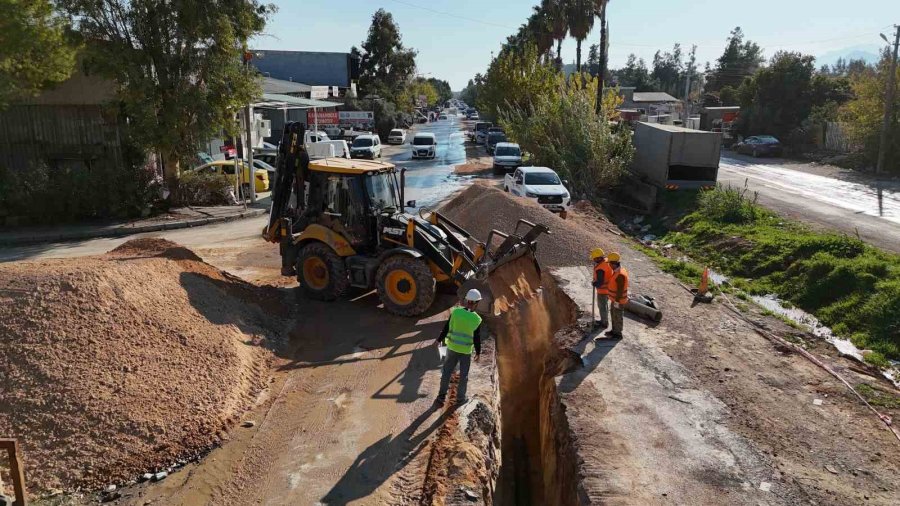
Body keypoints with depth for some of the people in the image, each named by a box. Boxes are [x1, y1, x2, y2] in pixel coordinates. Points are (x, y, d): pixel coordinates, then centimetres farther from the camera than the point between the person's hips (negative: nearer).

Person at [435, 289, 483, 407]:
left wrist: (440, 339, 10)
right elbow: (477, 338, -10)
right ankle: (460, 398, 28)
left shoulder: (455, 312, -13)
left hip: (452, 347, 2)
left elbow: (446, 328, -6)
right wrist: (478, 352, 5)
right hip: (466, 351, -2)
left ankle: (441, 397, 20)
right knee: (463, 375, 16)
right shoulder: (477, 319, -16)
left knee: (447, 372, 15)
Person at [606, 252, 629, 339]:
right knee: (613, 314, 22)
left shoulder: (620, 275, -31)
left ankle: (618, 334, 24)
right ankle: (614, 331, 38)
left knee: (618, 317, 8)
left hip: (618, 300, -9)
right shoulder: (618, 271, 0)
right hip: (615, 298, 9)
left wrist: (617, 301, -20)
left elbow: (620, 290, -27)